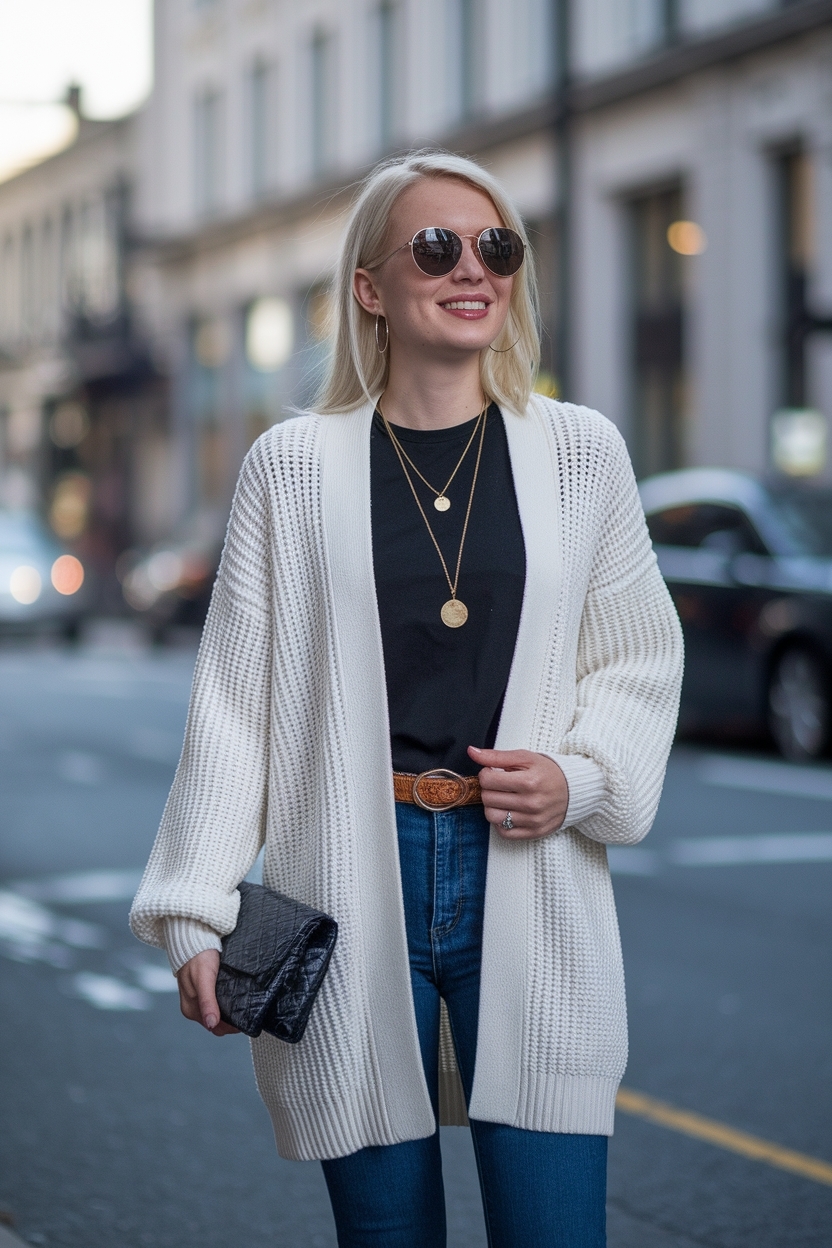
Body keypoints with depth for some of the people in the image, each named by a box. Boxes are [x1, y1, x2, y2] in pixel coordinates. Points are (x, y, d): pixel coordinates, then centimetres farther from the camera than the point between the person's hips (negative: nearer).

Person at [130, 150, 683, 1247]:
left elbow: (641, 655, 14)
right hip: (351, 888, 0)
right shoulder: (293, 467, 3)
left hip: (528, 885, 1)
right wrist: (197, 911, -1)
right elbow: (236, 695, 3)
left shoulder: (580, 453, 6)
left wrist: (582, 775, -6)